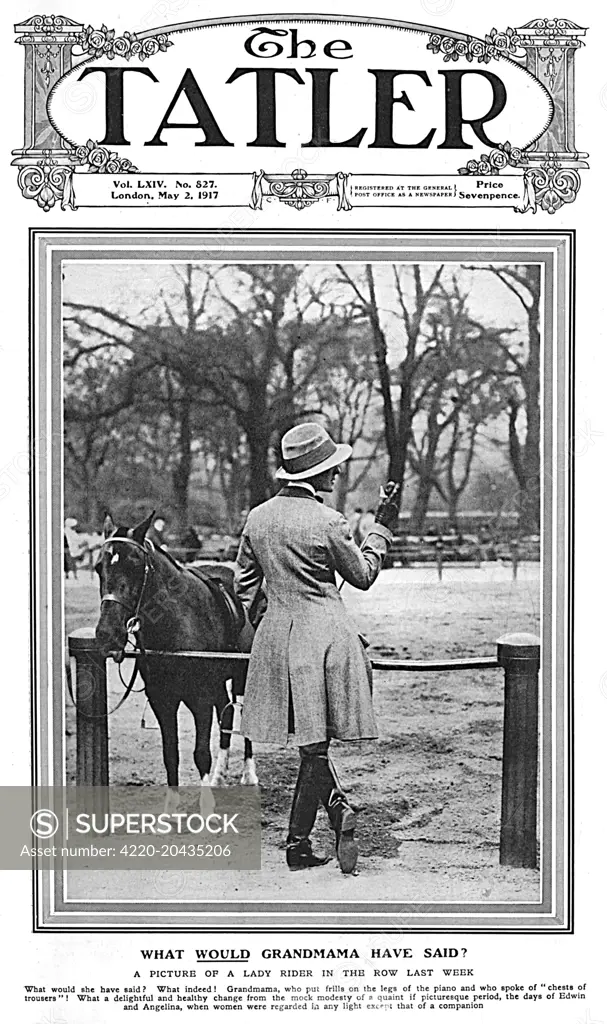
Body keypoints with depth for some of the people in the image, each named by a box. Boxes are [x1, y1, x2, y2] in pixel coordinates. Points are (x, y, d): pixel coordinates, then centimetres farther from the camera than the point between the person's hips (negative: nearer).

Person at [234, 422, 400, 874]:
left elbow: (244, 583, 13)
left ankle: (339, 807, 2)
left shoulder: (258, 518, 4)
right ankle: (298, 842, 5)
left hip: (277, 634, 4)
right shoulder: (328, 522, -12)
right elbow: (362, 574, 2)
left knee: (311, 741, 11)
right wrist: (382, 529, 13)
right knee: (315, 742, 4)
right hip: (326, 633, -4)